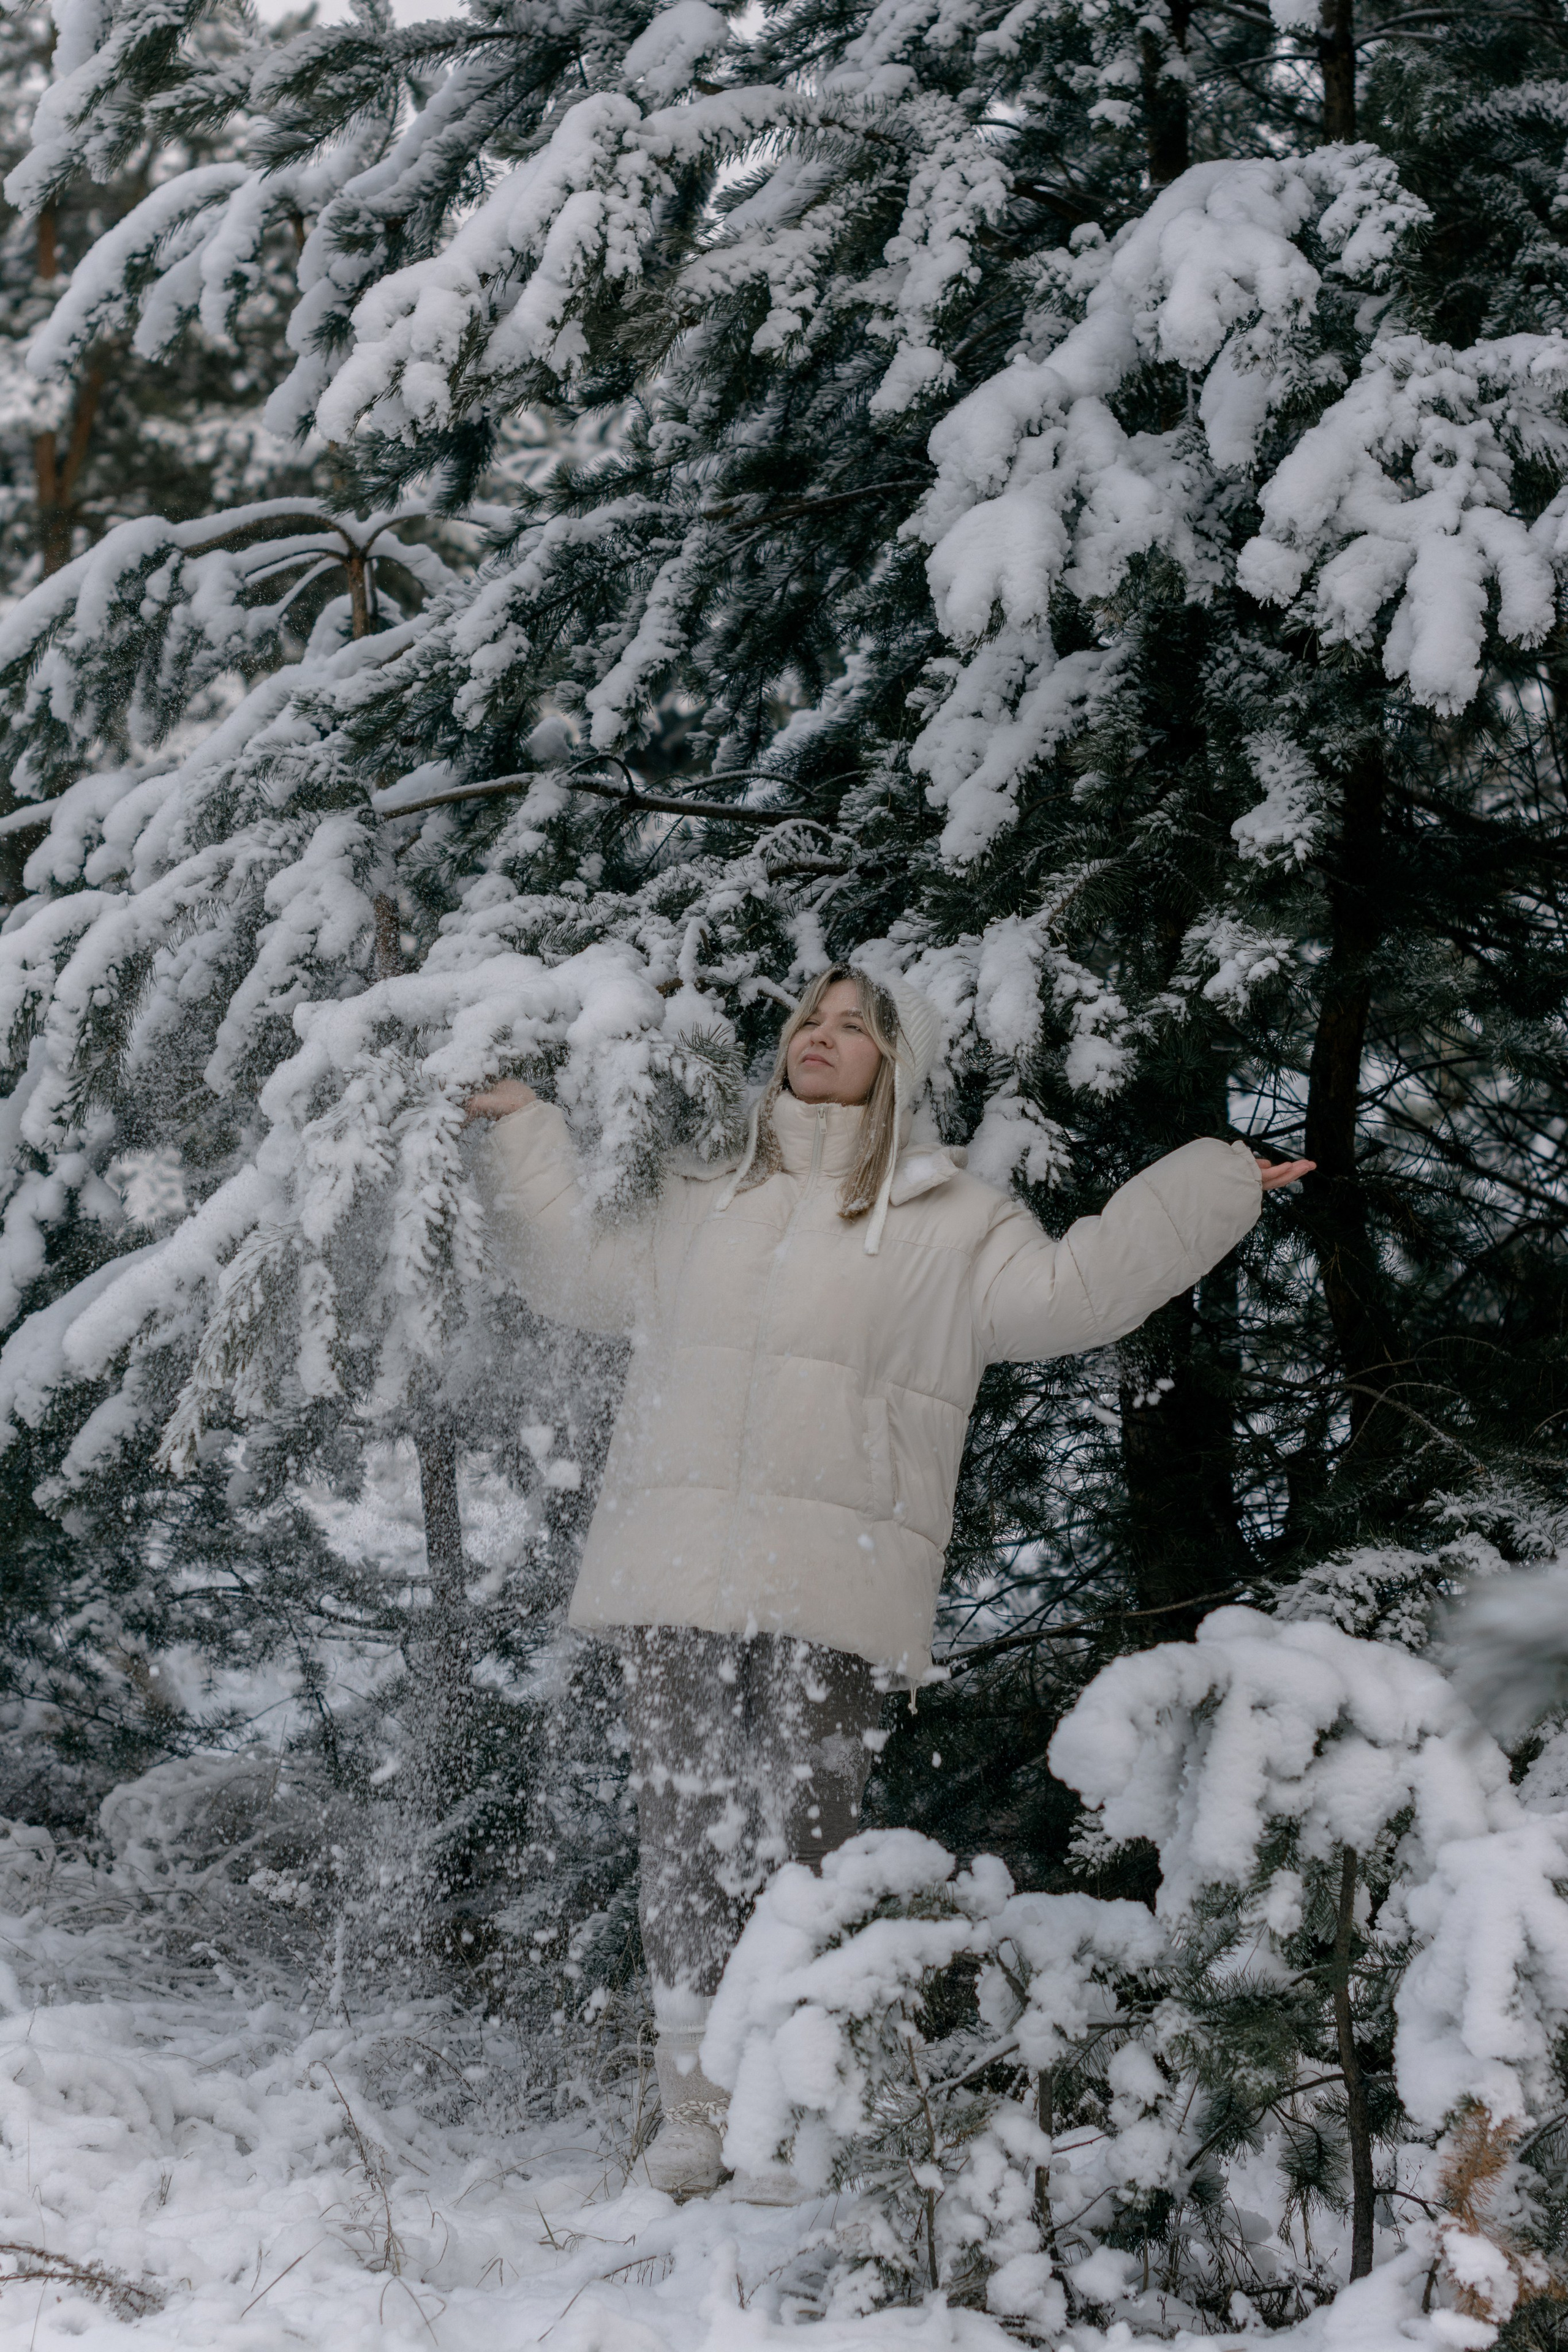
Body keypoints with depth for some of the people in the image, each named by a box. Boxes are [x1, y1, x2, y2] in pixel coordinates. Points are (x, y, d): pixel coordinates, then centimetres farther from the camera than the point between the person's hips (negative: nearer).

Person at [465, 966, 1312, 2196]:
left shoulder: (951, 1225, 11)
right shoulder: (704, 1212, 23)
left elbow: (1071, 1287, -1)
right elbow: (579, 1271, 37)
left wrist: (1211, 1189, -4)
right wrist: (529, 1136, 42)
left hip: (830, 1590, -4)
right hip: (676, 1582, 4)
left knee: (804, 1840, -7)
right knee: (683, 1837, 2)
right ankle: (695, 2114, 9)